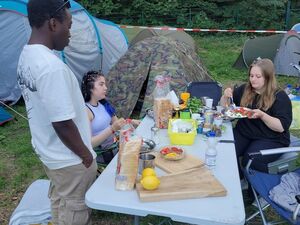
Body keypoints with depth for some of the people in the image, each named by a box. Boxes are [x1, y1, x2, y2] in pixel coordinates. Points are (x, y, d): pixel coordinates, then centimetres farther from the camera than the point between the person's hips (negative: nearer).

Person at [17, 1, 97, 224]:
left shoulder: (27, 56, 2)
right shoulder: (51, 66, -30)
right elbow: (63, 124, -27)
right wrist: (86, 155, -12)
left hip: (49, 153, 9)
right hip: (70, 159, -9)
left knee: (60, 204, 26)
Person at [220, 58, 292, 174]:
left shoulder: (280, 96, -7)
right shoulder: (244, 89, 7)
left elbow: (282, 127, -14)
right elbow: (224, 106, 15)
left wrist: (262, 115, -29)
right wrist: (226, 96, -8)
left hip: (271, 139, -4)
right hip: (243, 133, 4)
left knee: (250, 162, -29)